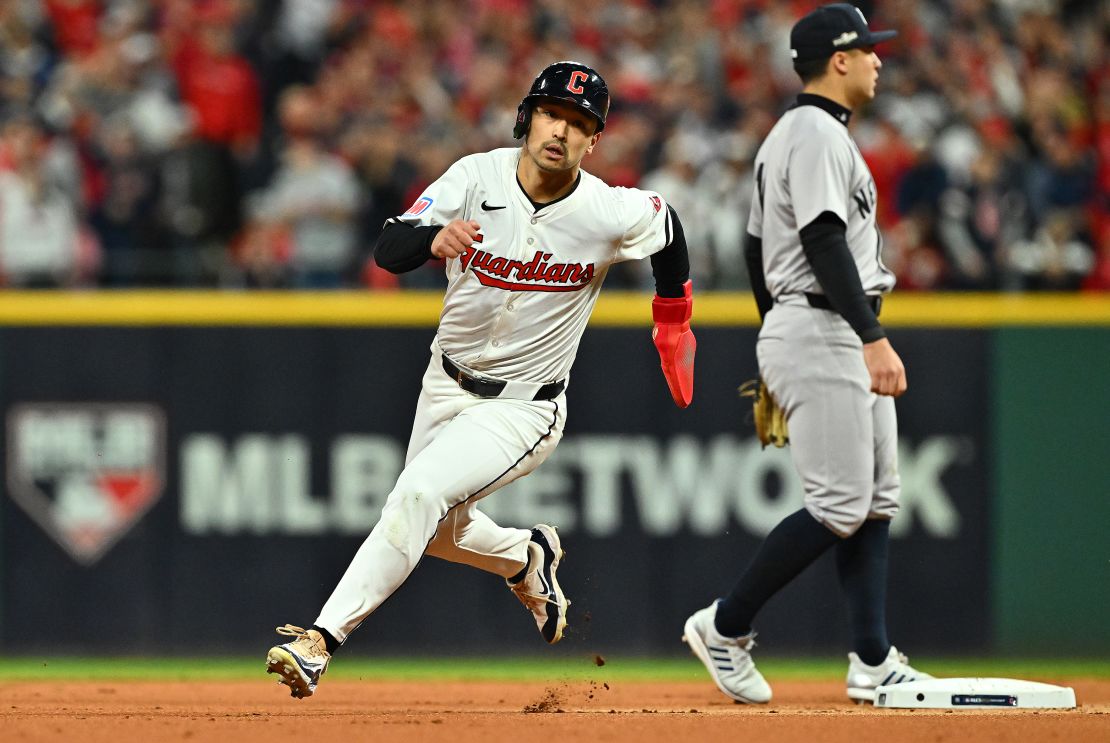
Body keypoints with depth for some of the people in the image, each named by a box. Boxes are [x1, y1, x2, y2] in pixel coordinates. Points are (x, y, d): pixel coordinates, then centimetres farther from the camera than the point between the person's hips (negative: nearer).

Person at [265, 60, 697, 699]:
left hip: (524, 408, -5)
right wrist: (433, 238, -49)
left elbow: (666, 223, 6)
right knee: (441, 531, 19)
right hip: (448, 384, 5)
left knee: (419, 495, -25)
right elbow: (389, 250, -26)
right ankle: (528, 559, 51)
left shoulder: (611, 214, -18)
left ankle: (324, 638, -26)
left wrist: (674, 322, 16)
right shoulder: (478, 178, -16)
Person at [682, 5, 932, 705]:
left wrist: (778, 348, 27)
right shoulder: (817, 134, -13)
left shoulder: (790, 135, 19)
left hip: (844, 341, 11)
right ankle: (726, 626, -4)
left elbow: (758, 248, 23)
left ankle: (873, 662, 3)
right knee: (841, 504, -12)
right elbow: (824, 242, -23)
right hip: (822, 330, -11)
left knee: (878, 499, 6)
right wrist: (874, 339, -29)